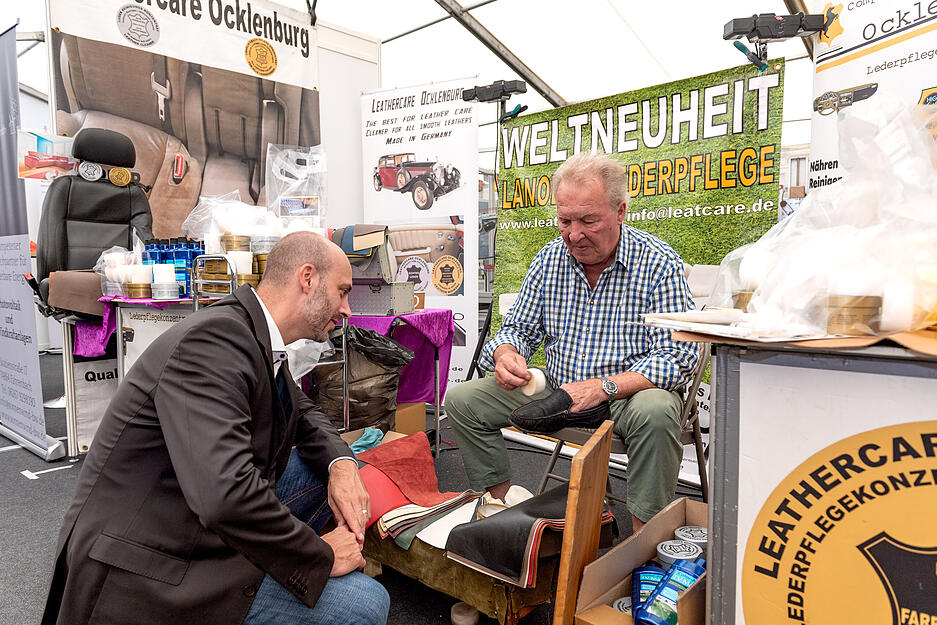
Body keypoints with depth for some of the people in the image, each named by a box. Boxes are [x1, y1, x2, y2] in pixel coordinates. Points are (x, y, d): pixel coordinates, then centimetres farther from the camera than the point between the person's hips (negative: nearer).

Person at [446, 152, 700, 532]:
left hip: (628, 394, -4)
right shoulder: (548, 260, 2)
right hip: (556, 392, 5)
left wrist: (604, 387, -30)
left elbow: (677, 358, -16)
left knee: (655, 411, -39)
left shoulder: (660, 265, -13)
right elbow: (519, 328, 10)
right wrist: (506, 354, -16)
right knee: (461, 398, -6)